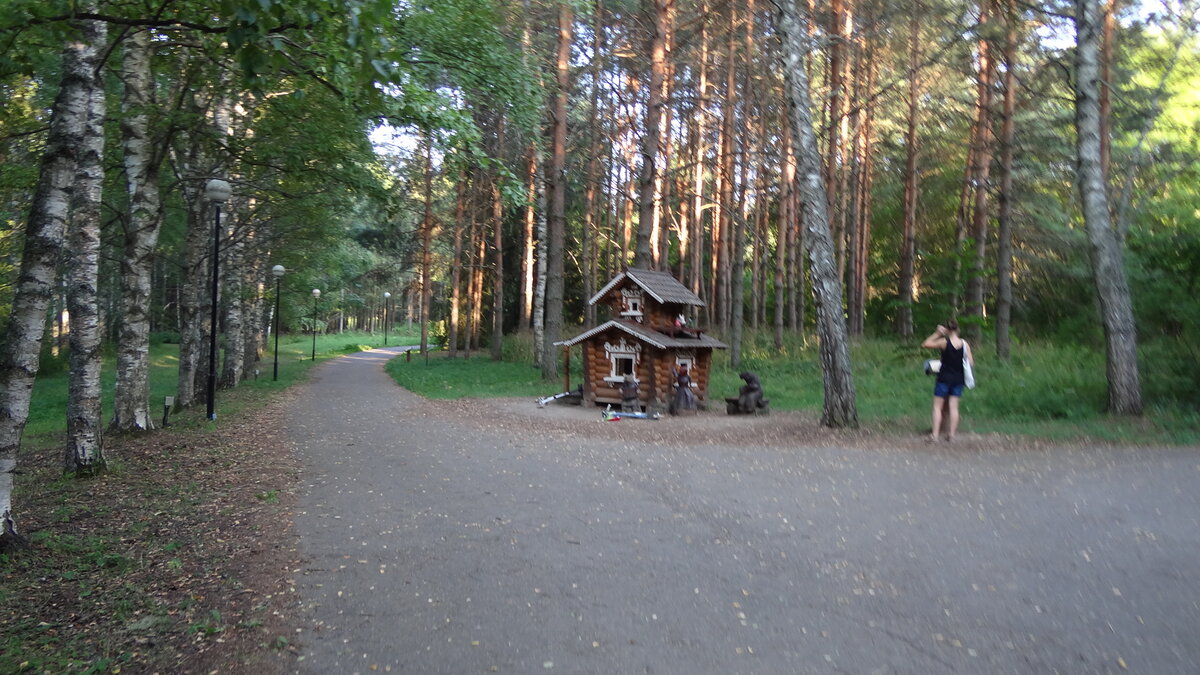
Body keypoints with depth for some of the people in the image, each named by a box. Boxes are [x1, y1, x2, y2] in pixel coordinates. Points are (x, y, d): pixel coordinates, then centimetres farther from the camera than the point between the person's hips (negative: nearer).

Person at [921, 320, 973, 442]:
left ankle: (935, 434, -2)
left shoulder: (944, 342, -12)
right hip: (958, 379, 3)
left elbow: (925, 344, -1)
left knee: (937, 406, 3)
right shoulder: (965, 344, -2)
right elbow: (971, 363, 0)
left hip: (944, 378, -3)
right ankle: (951, 434, 7)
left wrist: (937, 333, 0)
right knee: (953, 407, 7)